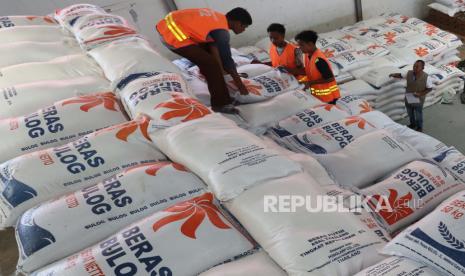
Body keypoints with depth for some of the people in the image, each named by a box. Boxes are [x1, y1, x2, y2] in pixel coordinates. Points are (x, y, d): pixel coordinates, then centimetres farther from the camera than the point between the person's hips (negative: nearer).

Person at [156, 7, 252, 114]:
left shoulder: (218, 18, 11)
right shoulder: (221, 31, -14)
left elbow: (213, 45, 16)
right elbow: (226, 58, -9)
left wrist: (221, 71, 18)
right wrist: (239, 84, 2)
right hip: (173, 35, -10)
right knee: (210, 64, -8)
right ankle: (221, 103, 1)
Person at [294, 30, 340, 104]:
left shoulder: (319, 59, -26)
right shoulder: (307, 55, 0)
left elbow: (330, 78, -24)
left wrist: (310, 83, -23)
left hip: (327, 95, -9)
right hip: (317, 94, 9)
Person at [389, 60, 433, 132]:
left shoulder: (426, 77, -25)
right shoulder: (409, 73, -16)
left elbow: (430, 88, -14)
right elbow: (400, 75, -1)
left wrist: (420, 94, -27)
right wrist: (394, 75, -22)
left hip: (418, 100, -3)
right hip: (408, 99, 4)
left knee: (418, 115, 19)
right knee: (410, 114, 26)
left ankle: (419, 128, 44)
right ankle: (413, 124, 53)